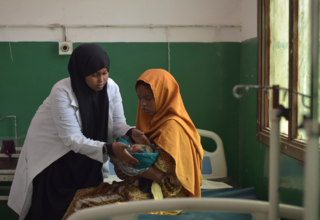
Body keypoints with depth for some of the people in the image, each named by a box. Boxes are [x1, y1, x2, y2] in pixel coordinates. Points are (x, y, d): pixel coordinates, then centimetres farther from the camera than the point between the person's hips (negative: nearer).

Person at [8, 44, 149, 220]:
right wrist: (109, 149, -40)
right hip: (51, 155, -4)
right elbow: (73, 139, -30)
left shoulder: (111, 88, -13)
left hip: (86, 156, 5)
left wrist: (130, 133, -31)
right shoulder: (62, 93, -29)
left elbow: (117, 122, -8)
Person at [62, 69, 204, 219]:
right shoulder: (154, 121, 12)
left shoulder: (172, 127, -16)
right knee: (82, 197, -3)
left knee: (84, 207, -17)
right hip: (143, 186, 9)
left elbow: (172, 180, -19)